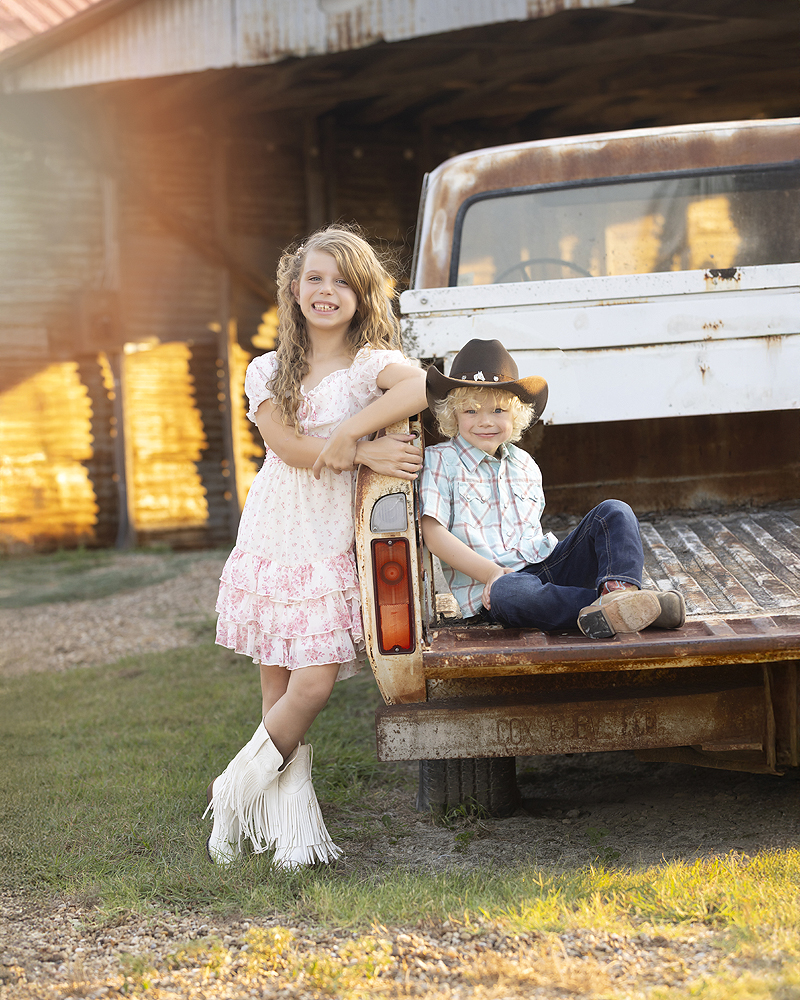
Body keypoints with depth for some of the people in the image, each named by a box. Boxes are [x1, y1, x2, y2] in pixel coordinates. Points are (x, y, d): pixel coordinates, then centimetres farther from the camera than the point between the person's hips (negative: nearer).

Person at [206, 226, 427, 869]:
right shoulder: (269, 373, 10)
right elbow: (289, 445, -7)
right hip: (271, 542, 3)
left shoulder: (371, 363, -1)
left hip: (331, 549, -3)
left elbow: (420, 387, -25)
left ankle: (235, 796, 8)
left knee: (313, 685, -12)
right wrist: (365, 452, -18)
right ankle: (294, 830, 9)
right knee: (280, 691, 3)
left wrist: (346, 436, -23)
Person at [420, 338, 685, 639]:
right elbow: (433, 533, -10)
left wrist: (558, 555, 7)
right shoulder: (440, 461, 0)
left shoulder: (524, 464, 18)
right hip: (490, 585, -6)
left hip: (548, 566, 6)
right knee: (507, 592, -42)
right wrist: (490, 572, -19)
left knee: (614, 512, -9)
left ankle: (618, 589, -38)